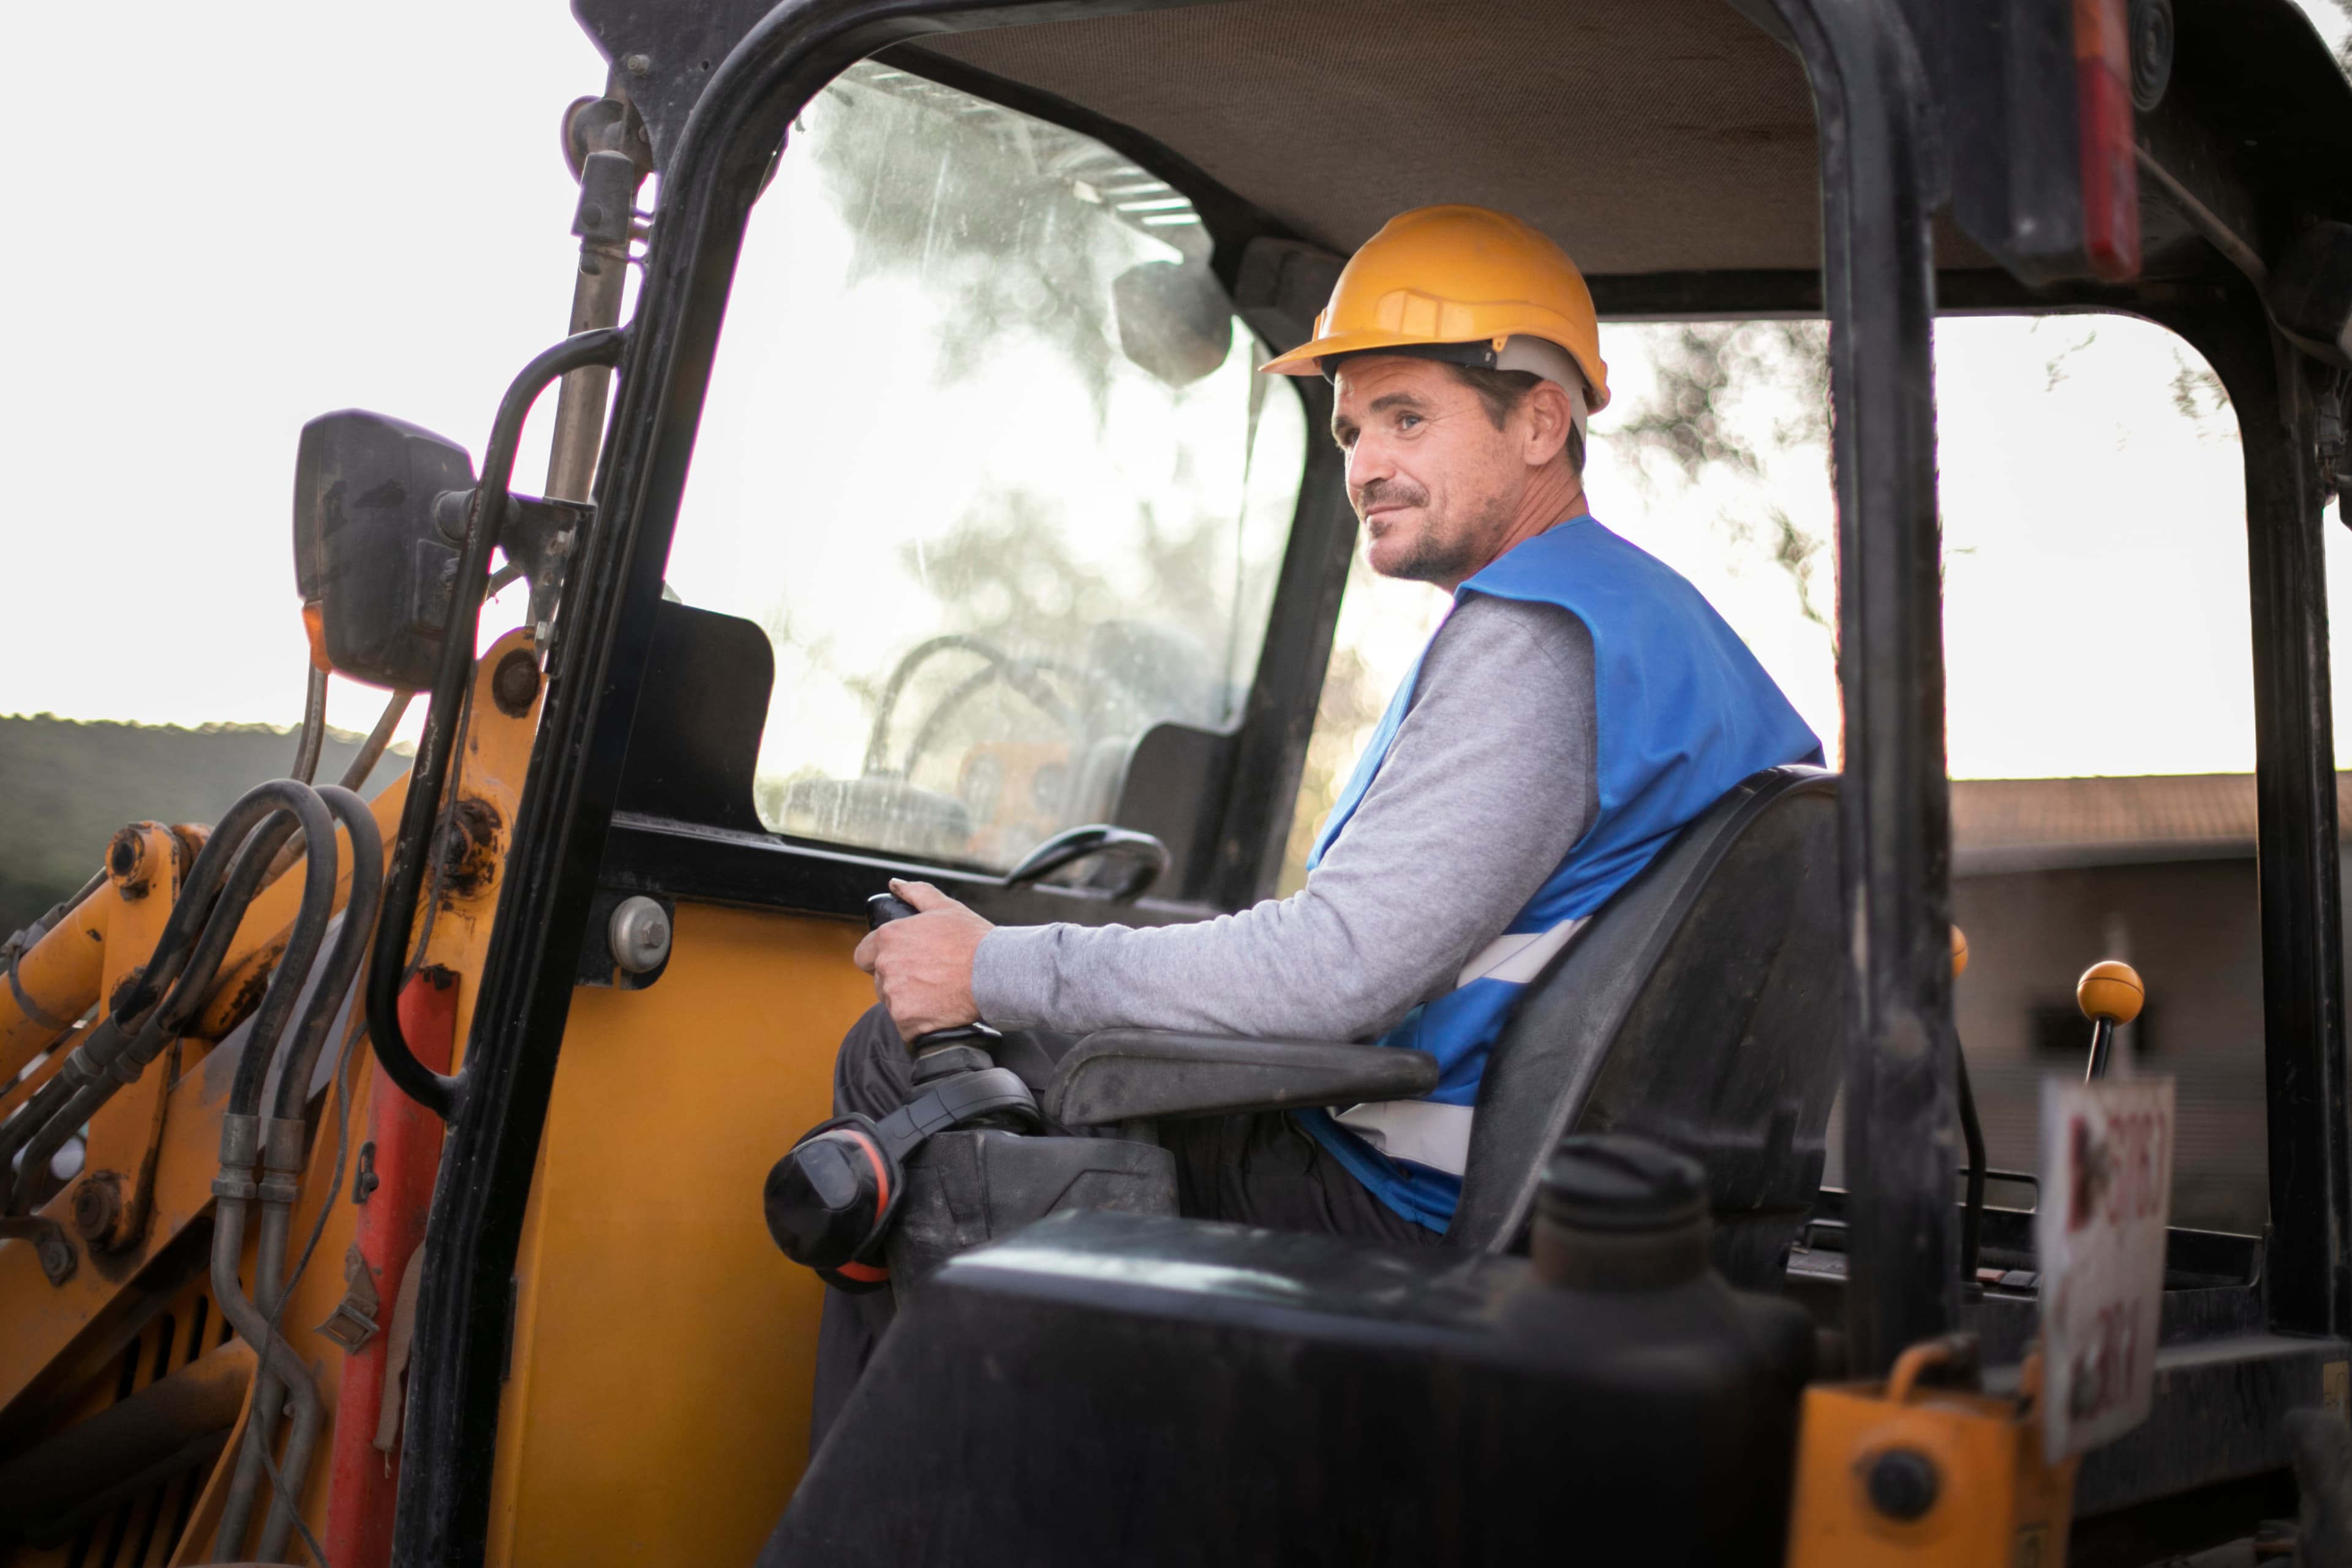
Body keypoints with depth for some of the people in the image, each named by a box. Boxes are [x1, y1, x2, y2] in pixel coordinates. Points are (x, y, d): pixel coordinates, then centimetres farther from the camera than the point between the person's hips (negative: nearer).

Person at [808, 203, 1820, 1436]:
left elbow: (1340, 969, -27)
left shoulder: (1533, 641, -21)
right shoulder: (1664, 617, 12)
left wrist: (996, 971, -19)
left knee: (901, 1058, -3)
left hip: (1404, 1203, -11)